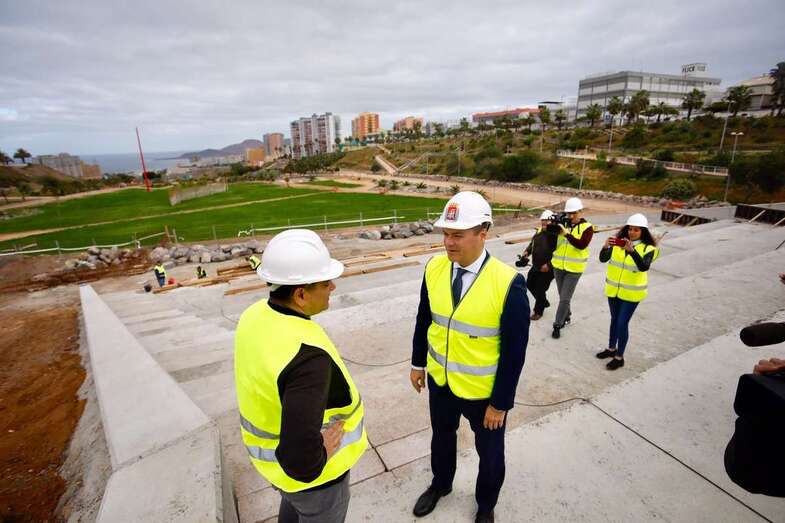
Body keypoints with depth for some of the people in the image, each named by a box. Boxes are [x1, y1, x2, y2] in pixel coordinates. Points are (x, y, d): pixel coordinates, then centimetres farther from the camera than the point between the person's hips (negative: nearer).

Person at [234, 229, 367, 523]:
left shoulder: (257, 316, -12)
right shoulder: (307, 355, -40)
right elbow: (301, 457, -43)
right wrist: (321, 453, -21)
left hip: (275, 448, 7)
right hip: (307, 467, -7)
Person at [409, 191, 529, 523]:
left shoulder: (508, 283, -27)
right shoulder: (434, 268, -13)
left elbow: (514, 352, -18)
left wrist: (501, 403, -12)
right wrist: (418, 363, 9)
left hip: (484, 392, -3)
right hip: (439, 381, 4)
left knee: (489, 453, 23)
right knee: (441, 439, 29)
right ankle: (440, 485, 60)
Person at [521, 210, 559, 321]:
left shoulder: (556, 234, -19)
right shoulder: (539, 231, 4)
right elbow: (532, 243, 19)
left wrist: (549, 265, -23)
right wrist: (527, 251, 0)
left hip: (548, 269, -8)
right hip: (536, 266, 8)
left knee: (540, 289, 2)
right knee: (529, 284, 18)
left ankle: (538, 311, 26)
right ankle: (544, 302, 42)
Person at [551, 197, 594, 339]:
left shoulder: (587, 227, -7)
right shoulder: (562, 223, 0)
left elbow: (582, 245, -23)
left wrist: (566, 233, -31)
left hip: (574, 269, -3)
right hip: (558, 266, 4)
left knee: (565, 298, -2)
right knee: (562, 296, 18)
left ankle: (557, 325, 10)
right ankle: (567, 316, 40)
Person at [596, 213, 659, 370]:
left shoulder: (648, 248, -12)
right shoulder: (618, 242, -3)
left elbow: (644, 267, -30)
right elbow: (603, 259, -15)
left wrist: (632, 251, -43)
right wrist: (605, 247, -34)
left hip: (632, 293, -4)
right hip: (613, 289, 4)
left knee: (622, 323, -1)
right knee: (614, 319, 19)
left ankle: (619, 357, 15)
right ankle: (611, 348, 38)